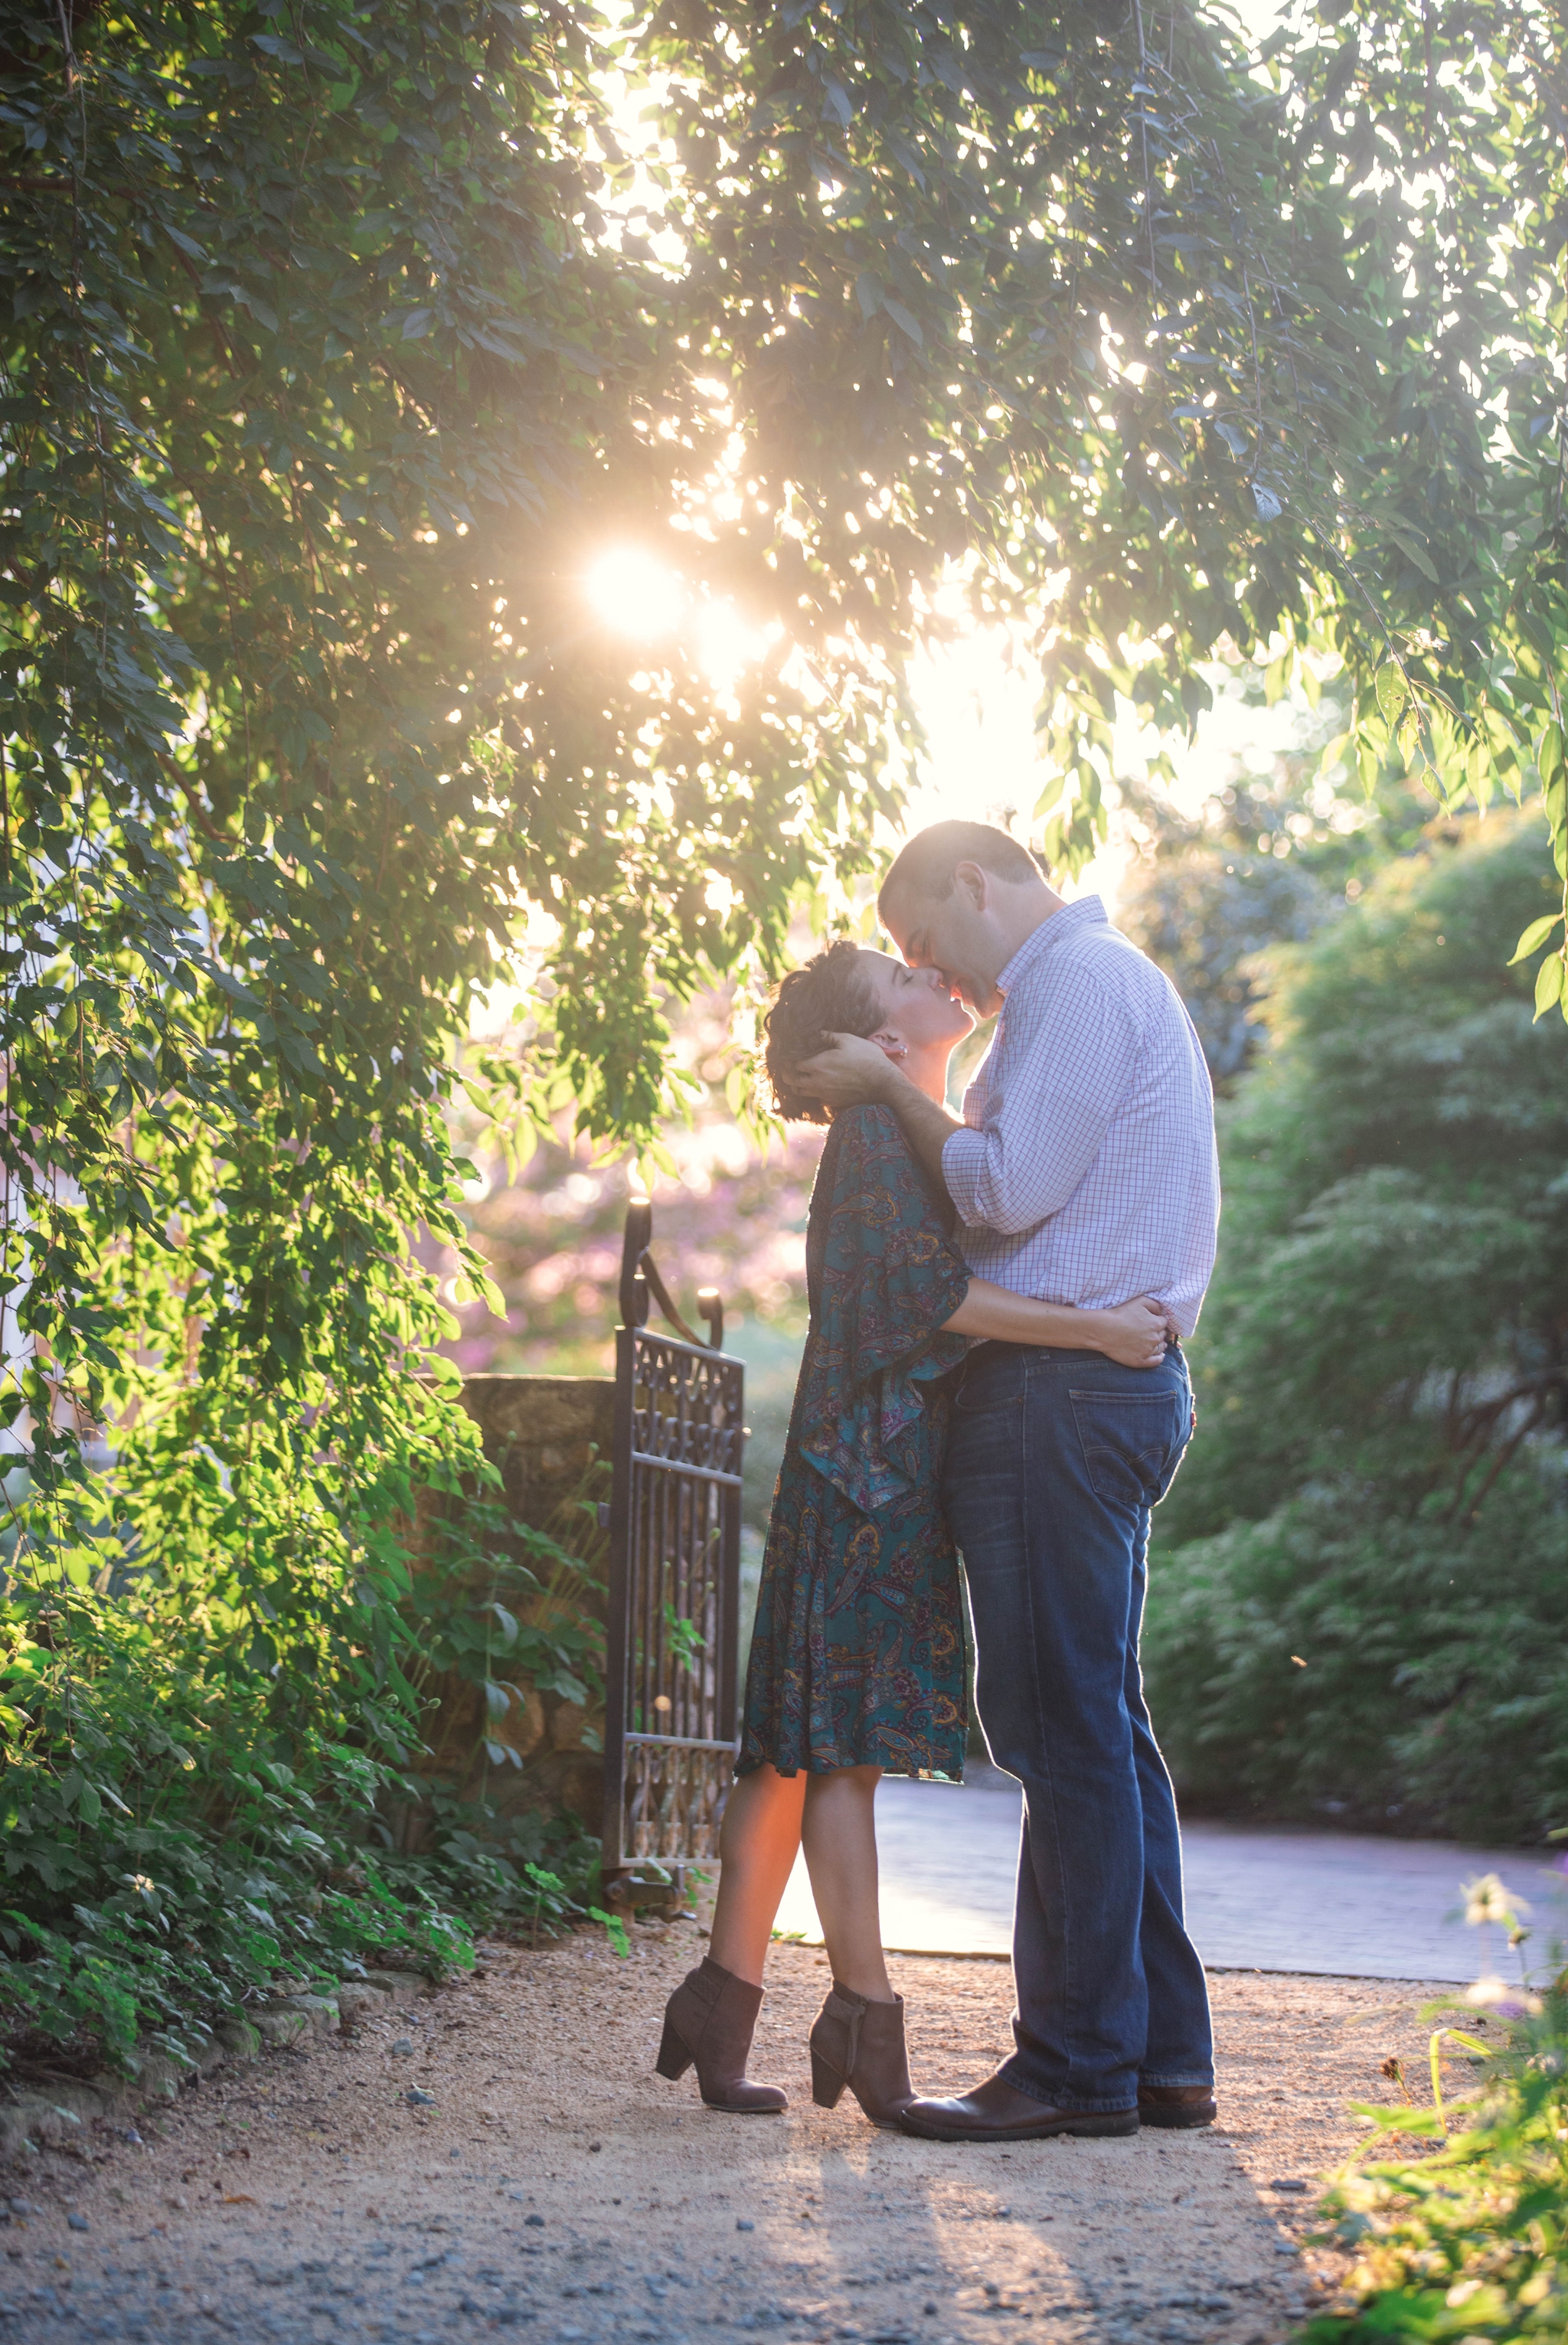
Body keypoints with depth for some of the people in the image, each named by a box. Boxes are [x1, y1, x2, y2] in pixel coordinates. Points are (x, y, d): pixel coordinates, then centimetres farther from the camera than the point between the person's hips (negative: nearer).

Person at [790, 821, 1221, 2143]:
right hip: (1122, 1385, 11)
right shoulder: (1120, 986, 25)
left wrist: (890, 1091, -2)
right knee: (1105, 1725, 12)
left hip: (1061, 1388, -11)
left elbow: (1008, 1190, -15)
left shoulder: (1079, 981, -7)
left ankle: (1078, 2063, -6)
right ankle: (1163, 2055, 15)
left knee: (1066, 1728, -9)